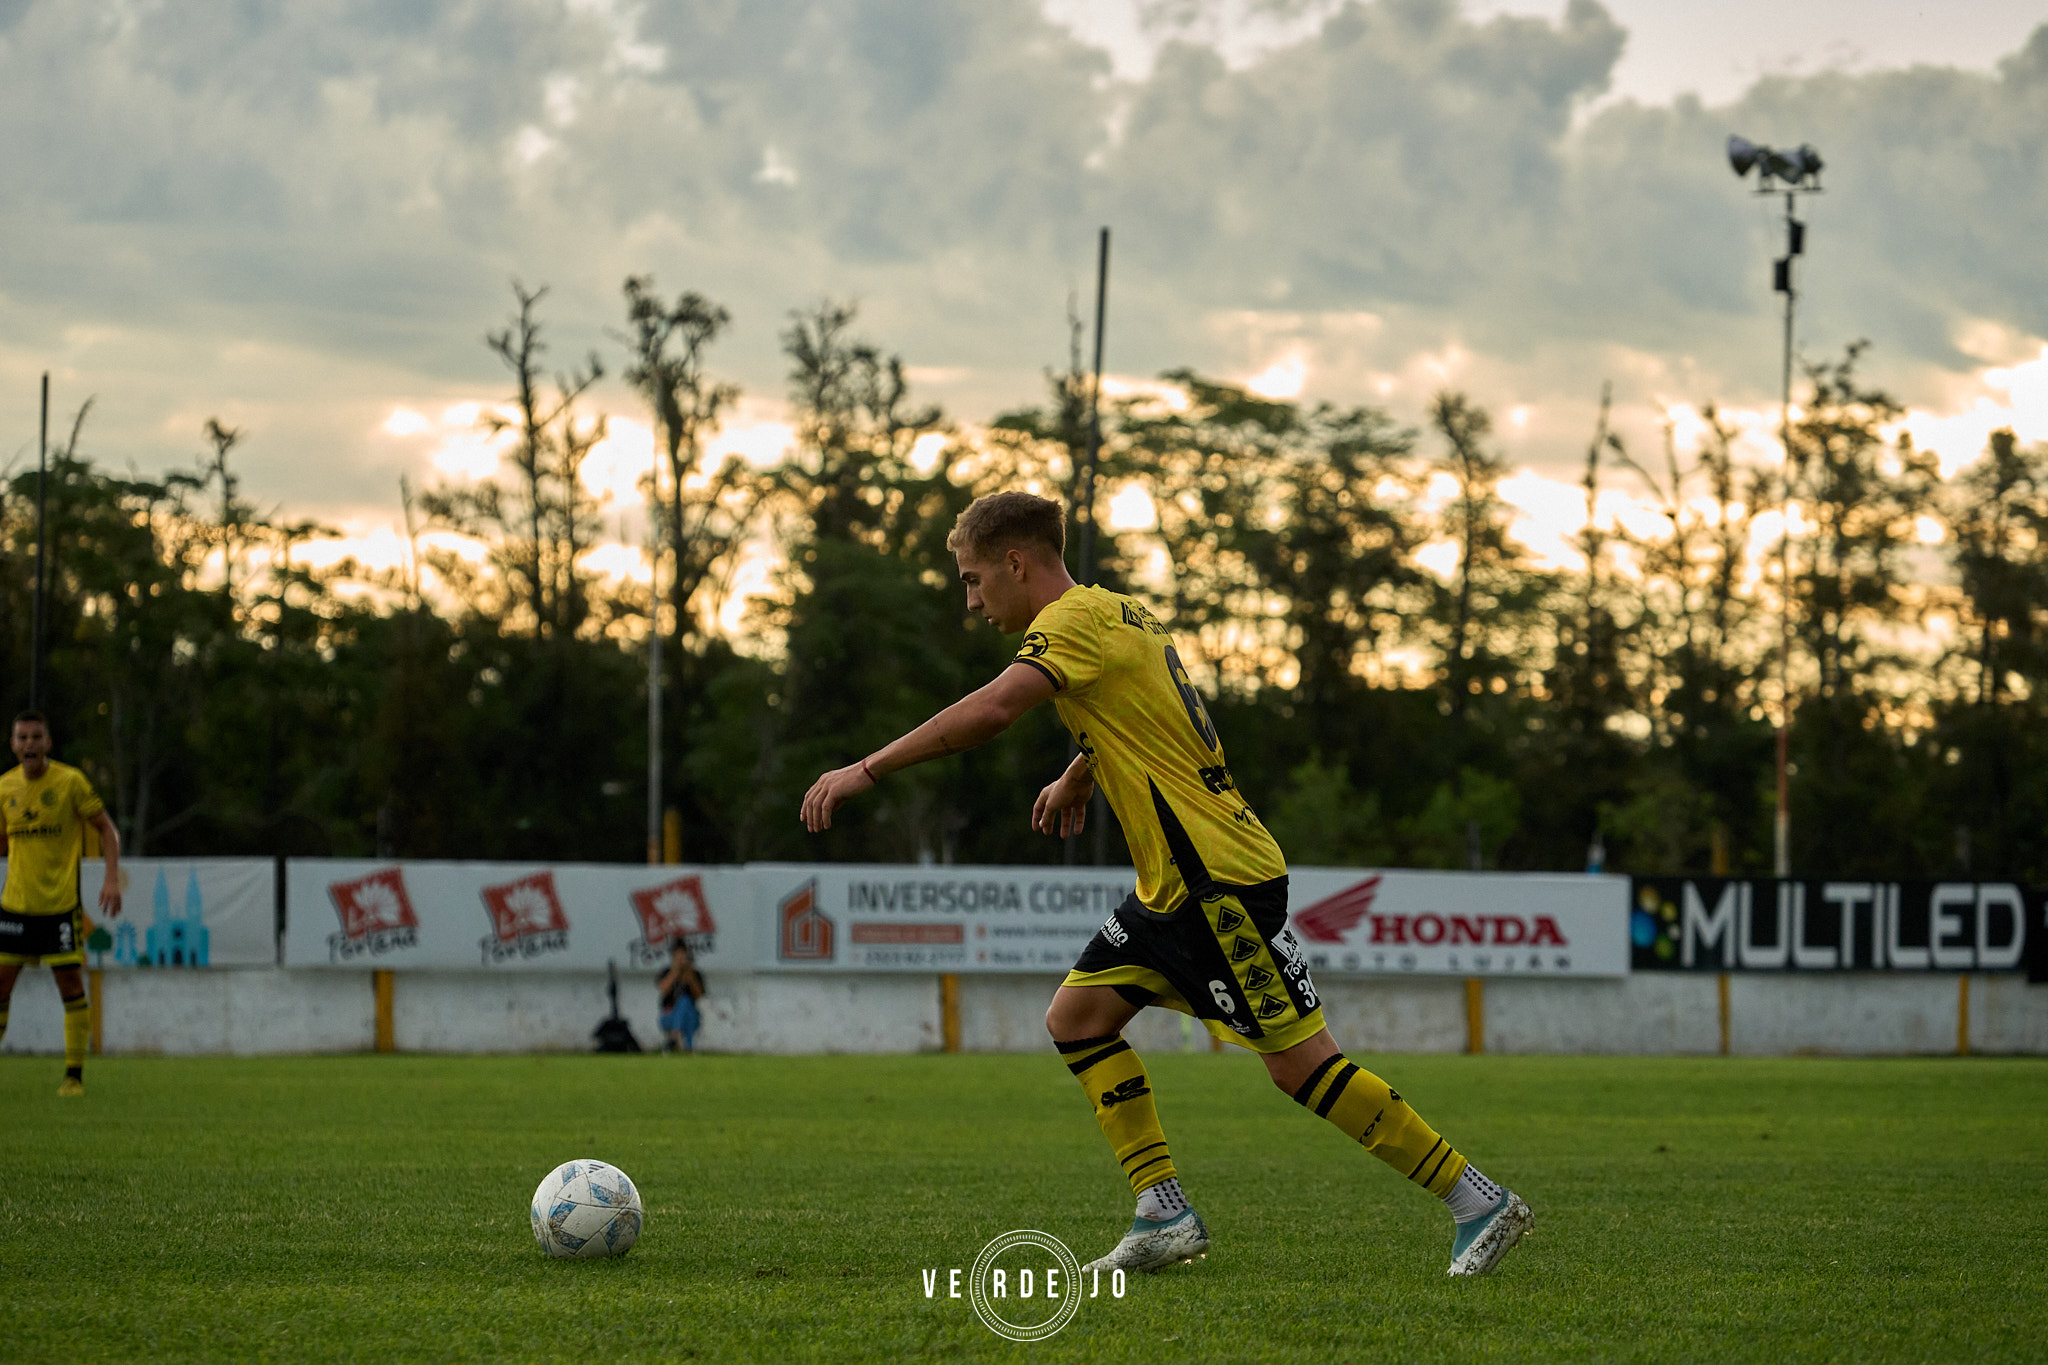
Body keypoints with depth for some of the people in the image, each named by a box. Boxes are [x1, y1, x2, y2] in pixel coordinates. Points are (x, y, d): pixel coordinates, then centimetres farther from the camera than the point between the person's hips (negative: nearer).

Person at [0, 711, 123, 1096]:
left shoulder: (70, 781, -6)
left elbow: (106, 828, -1)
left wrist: (112, 879, -12)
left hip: (60, 904, -3)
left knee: (70, 985, -3)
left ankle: (74, 1074, 6)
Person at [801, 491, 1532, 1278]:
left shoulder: (1076, 618, -13)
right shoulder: (1113, 615, 16)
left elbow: (992, 710, -30)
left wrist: (867, 770, -28)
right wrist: (1075, 780, 53)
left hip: (1221, 880, -10)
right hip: (1175, 887, 10)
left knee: (1299, 1063, -9)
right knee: (1077, 1015, 6)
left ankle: (1480, 1204, -4)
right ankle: (1165, 1216, 4)